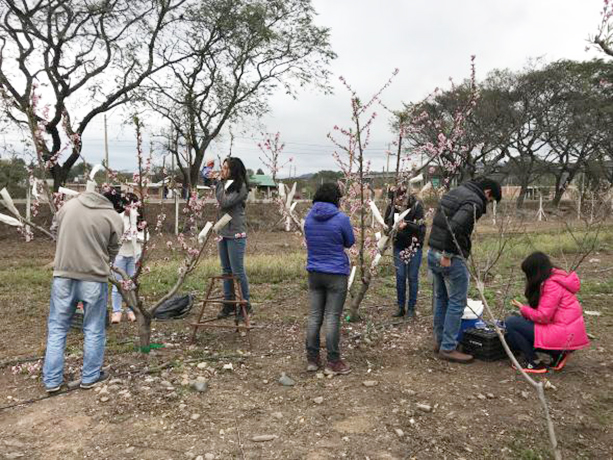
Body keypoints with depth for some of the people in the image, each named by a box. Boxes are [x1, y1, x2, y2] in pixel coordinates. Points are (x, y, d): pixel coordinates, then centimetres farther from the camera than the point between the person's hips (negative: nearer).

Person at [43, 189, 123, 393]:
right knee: (94, 331, 12)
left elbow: (59, 235, 15)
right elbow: (112, 251, 1)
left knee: (57, 328, 14)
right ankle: (90, 377, 22)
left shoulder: (68, 206, 4)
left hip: (63, 275, 3)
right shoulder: (114, 218, -7)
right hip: (94, 279, -3)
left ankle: (52, 380, 20)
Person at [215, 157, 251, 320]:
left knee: (238, 271, -3)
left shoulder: (241, 187, -11)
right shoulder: (223, 184, 12)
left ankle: (245, 304, 9)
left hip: (235, 234, -8)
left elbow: (225, 202, -19)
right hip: (223, 233, 8)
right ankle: (229, 303, 22)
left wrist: (224, 187, -8)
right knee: (226, 270, 12)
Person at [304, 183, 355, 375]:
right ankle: (333, 362, 10)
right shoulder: (341, 218, -13)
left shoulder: (309, 217, 3)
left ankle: (312, 359, 19)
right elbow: (350, 242, 0)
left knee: (314, 316, 10)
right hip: (336, 274, -5)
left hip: (314, 273, 5)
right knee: (332, 318, 1)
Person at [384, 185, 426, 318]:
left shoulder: (416, 205, -15)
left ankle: (411, 308, 15)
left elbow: (420, 227, -17)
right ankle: (401, 308, 17)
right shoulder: (391, 206, -7)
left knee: (412, 277, 4)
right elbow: (387, 224, 2)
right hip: (399, 246, 3)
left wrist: (406, 225, -32)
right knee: (400, 277, 5)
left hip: (414, 246, -2)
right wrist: (391, 229, -19)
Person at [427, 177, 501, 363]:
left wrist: (441, 253, 12)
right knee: (457, 303, 1)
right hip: (451, 259, -9)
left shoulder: (454, 192, 15)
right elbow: (454, 228, -27)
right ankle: (448, 348, 7)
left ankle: (439, 342, 27)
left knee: (440, 299, 17)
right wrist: (447, 255, -19)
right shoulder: (474, 202, -13)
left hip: (433, 254, 9)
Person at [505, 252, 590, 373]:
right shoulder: (557, 278, 11)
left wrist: (522, 308, -6)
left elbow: (543, 317, -20)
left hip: (562, 335, -10)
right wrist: (525, 309, 2)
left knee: (510, 323, -11)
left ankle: (534, 363, -4)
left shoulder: (552, 285, -18)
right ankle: (557, 354, 12)